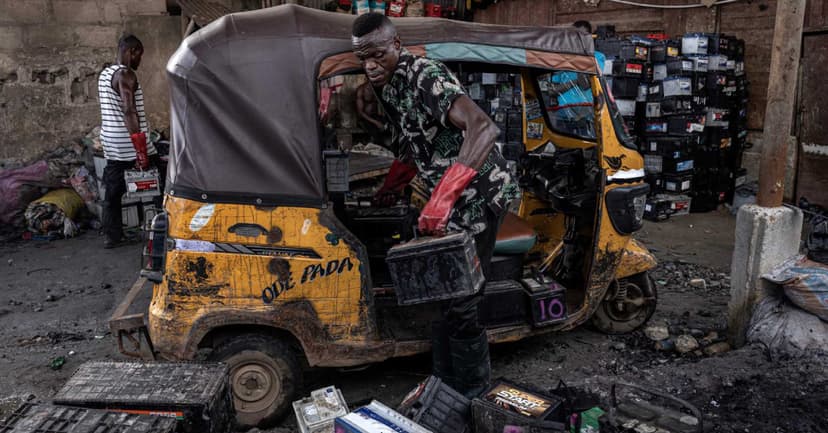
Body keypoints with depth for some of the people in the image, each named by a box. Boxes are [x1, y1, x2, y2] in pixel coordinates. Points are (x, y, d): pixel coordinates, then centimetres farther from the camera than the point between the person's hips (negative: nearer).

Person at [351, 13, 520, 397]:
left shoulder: (424, 75, -22)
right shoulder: (386, 85, 7)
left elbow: (484, 128, -36)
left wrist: (445, 193, -45)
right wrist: (394, 179, 10)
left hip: (477, 194, -10)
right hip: (448, 197, 10)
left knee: (459, 298, -4)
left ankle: (472, 396, 15)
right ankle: (445, 384, 32)